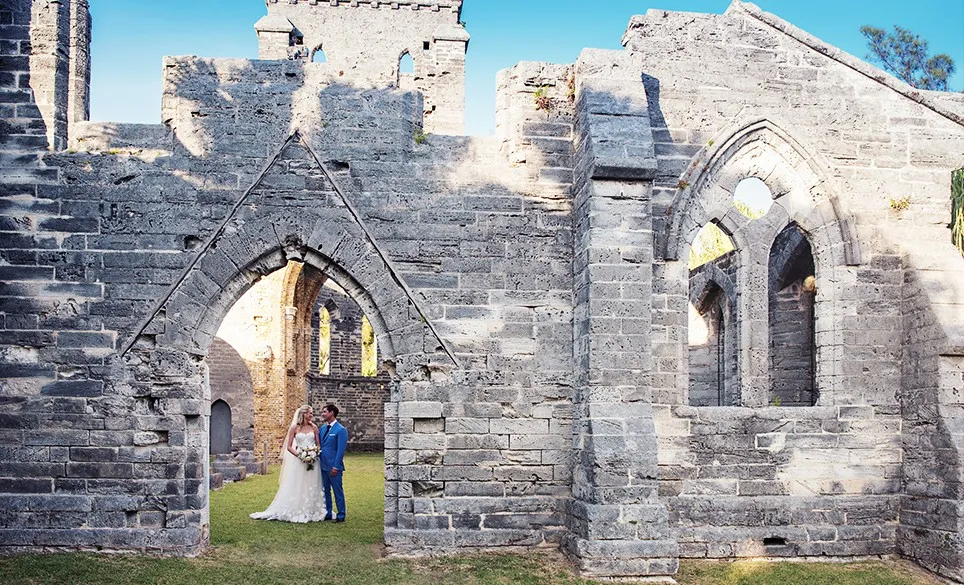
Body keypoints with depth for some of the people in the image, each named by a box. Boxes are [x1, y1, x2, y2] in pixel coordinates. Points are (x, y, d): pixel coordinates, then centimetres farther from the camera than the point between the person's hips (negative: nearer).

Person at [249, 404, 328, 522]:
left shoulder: (314, 427, 6)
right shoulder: (295, 428, 0)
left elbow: (318, 444, 8)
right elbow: (289, 446, -1)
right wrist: (299, 455, -15)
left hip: (312, 461, 2)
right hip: (299, 461, -2)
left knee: (311, 488, 5)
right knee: (296, 487, 1)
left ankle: (311, 512, 14)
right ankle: (295, 512, 9)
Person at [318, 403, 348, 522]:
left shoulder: (341, 430, -11)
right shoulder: (323, 429, 12)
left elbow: (341, 450, -14)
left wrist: (335, 467, -17)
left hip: (333, 467, -7)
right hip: (323, 466, 7)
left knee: (338, 491, 0)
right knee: (325, 491, 13)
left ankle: (341, 516, 7)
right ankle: (327, 514, 22)